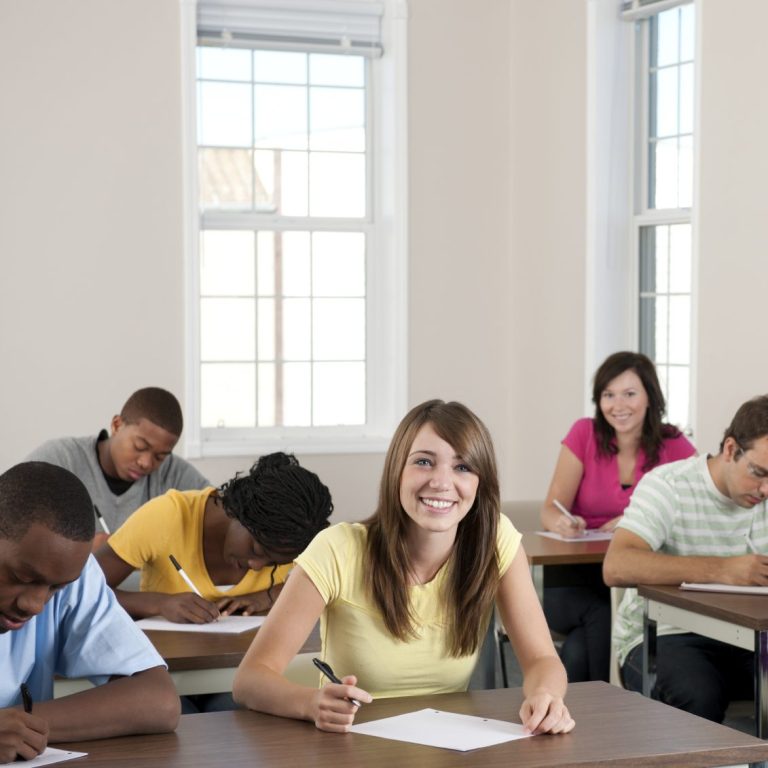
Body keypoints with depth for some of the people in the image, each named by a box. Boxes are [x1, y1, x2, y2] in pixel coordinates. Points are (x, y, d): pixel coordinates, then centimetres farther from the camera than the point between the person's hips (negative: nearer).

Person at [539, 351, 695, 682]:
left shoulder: (672, 444, 0)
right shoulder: (584, 434, -1)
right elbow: (550, 511, -5)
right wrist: (562, 522, -31)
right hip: (575, 578, 1)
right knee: (602, 616, -31)